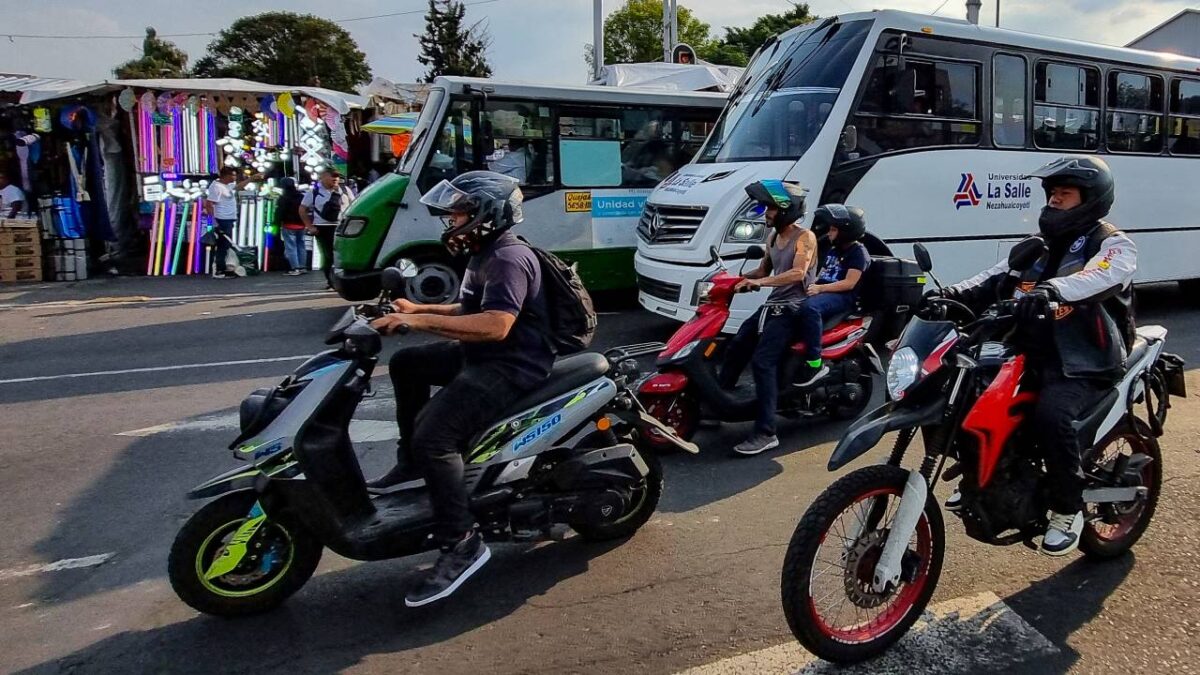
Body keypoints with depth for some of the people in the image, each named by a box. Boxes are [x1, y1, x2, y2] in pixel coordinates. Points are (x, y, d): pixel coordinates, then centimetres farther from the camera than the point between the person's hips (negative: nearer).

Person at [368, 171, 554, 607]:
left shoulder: (508, 259, -18)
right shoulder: (486, 255, 16)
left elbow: (496, 324, -32)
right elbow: (470, 311, 26)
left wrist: (421, 321, -30)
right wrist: (417, 310, 14)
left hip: (513, 366, -12)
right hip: (483, 357, 12)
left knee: (433, 435, -27)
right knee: (406, 364, 21)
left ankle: (461, 542, -19)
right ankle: (411, 463, 25)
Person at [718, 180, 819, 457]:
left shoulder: (805, 237, -10)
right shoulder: (774, 237, 14)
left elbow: (798, 273, -26)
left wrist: (759, 283, -32)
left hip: (793, 308, -9)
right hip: (772, 304, 9)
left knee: (763, 362, -22)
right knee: (735, 348, 3)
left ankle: (766, 433, -22)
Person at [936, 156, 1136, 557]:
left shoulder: (1112, 244, -3)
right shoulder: (1040, 245, 18)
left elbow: (1100, 276, -28)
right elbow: (997, 277, 6)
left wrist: (1052, 290, -49)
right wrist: (957, 294, -15)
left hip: (1086, 365, -7)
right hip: (1034, 355, 7)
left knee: (1051, 414, -32)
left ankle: (1068, 509, -11)